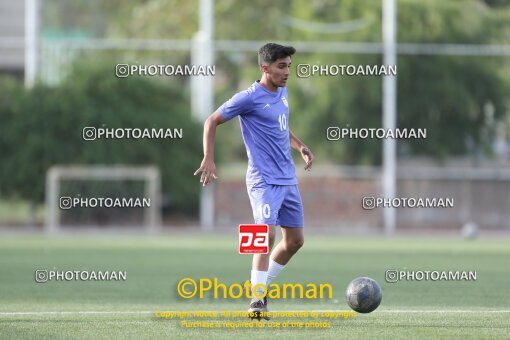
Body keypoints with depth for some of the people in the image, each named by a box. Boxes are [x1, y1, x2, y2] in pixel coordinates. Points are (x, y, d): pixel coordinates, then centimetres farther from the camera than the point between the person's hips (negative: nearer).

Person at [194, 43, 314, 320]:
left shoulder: (282, 93, 12)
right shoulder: (250, 98, -11)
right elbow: (212, 122, -5)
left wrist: (300, 146, 14)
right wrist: (208, 159, -13)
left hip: (288, 179, 8)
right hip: (264, 180, -8)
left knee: (295, 240, 11)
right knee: (267, 233, -21)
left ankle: (262, 287, 26)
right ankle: (257, 301, -20)